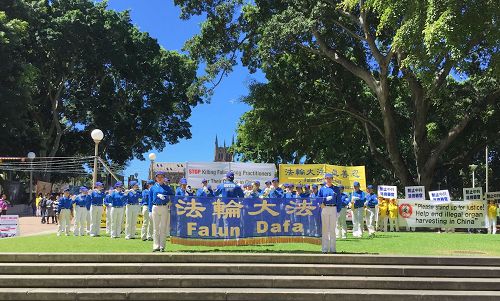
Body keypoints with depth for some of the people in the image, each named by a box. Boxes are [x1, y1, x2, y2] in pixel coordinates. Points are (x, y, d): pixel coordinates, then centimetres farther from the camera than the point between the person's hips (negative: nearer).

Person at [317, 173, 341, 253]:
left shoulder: (336, 189, 9)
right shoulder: (322, 189, 10)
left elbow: (338, 201, 6)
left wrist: (338, 210, -3)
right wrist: (321, 203, -10)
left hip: (333, 209, 0)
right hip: (324, 209, 0)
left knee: (333, 229, 2)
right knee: (324, 229, 1)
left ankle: (333, 248, 6)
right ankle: (325, 248, 5)